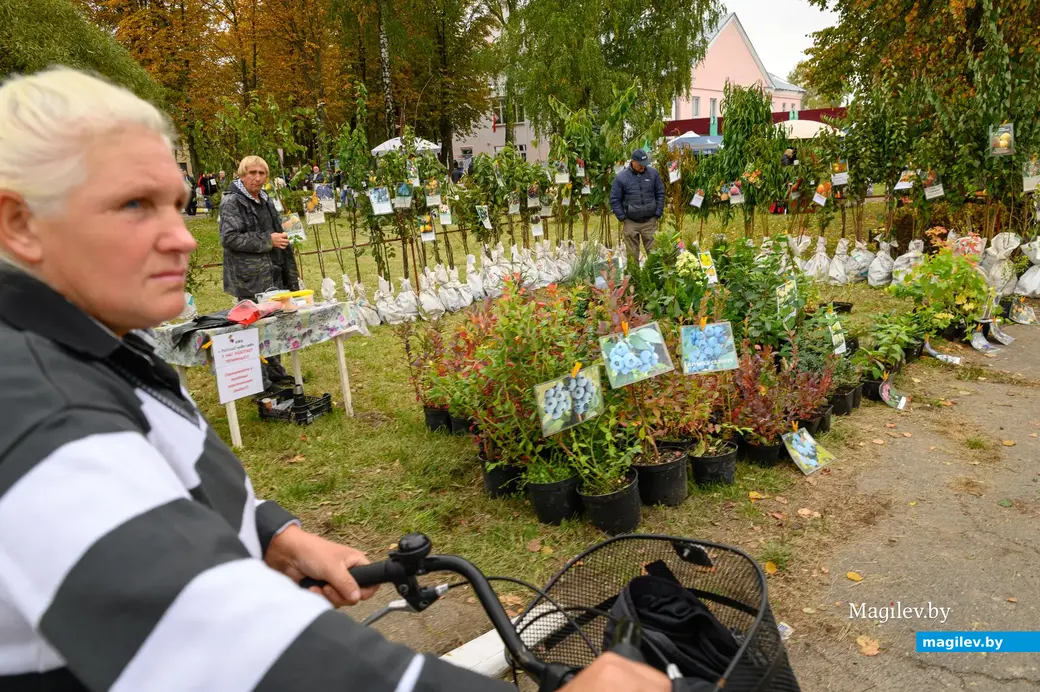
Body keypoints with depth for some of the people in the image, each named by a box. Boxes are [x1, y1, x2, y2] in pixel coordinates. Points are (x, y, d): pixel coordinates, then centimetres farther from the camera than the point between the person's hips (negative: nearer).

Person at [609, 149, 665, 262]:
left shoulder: (653, 173, 1)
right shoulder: (621, 177, -5)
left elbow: (660, 194, 7)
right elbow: (615, 200, 0)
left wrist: (658, 214, 2)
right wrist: (622, 218, -5)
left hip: (650, 221, 1)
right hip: (630, 222, -1)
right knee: (632, 254, 7)